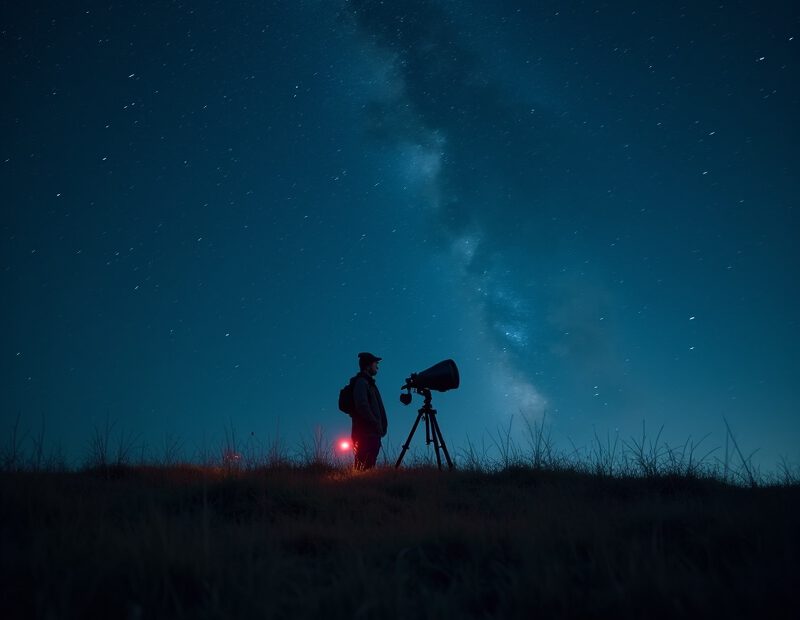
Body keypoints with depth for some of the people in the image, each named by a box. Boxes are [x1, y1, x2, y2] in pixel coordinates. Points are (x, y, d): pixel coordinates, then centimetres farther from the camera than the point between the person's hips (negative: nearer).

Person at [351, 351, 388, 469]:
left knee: (369, 467, 5)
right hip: (366, 434, -9)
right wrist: (377, 425, -15)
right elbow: (362, 407, -19)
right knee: (365, 468, -13)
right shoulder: (361, 382, -7)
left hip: (371, 434, 9)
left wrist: (381, 427, 14)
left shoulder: (368, 382, 22)